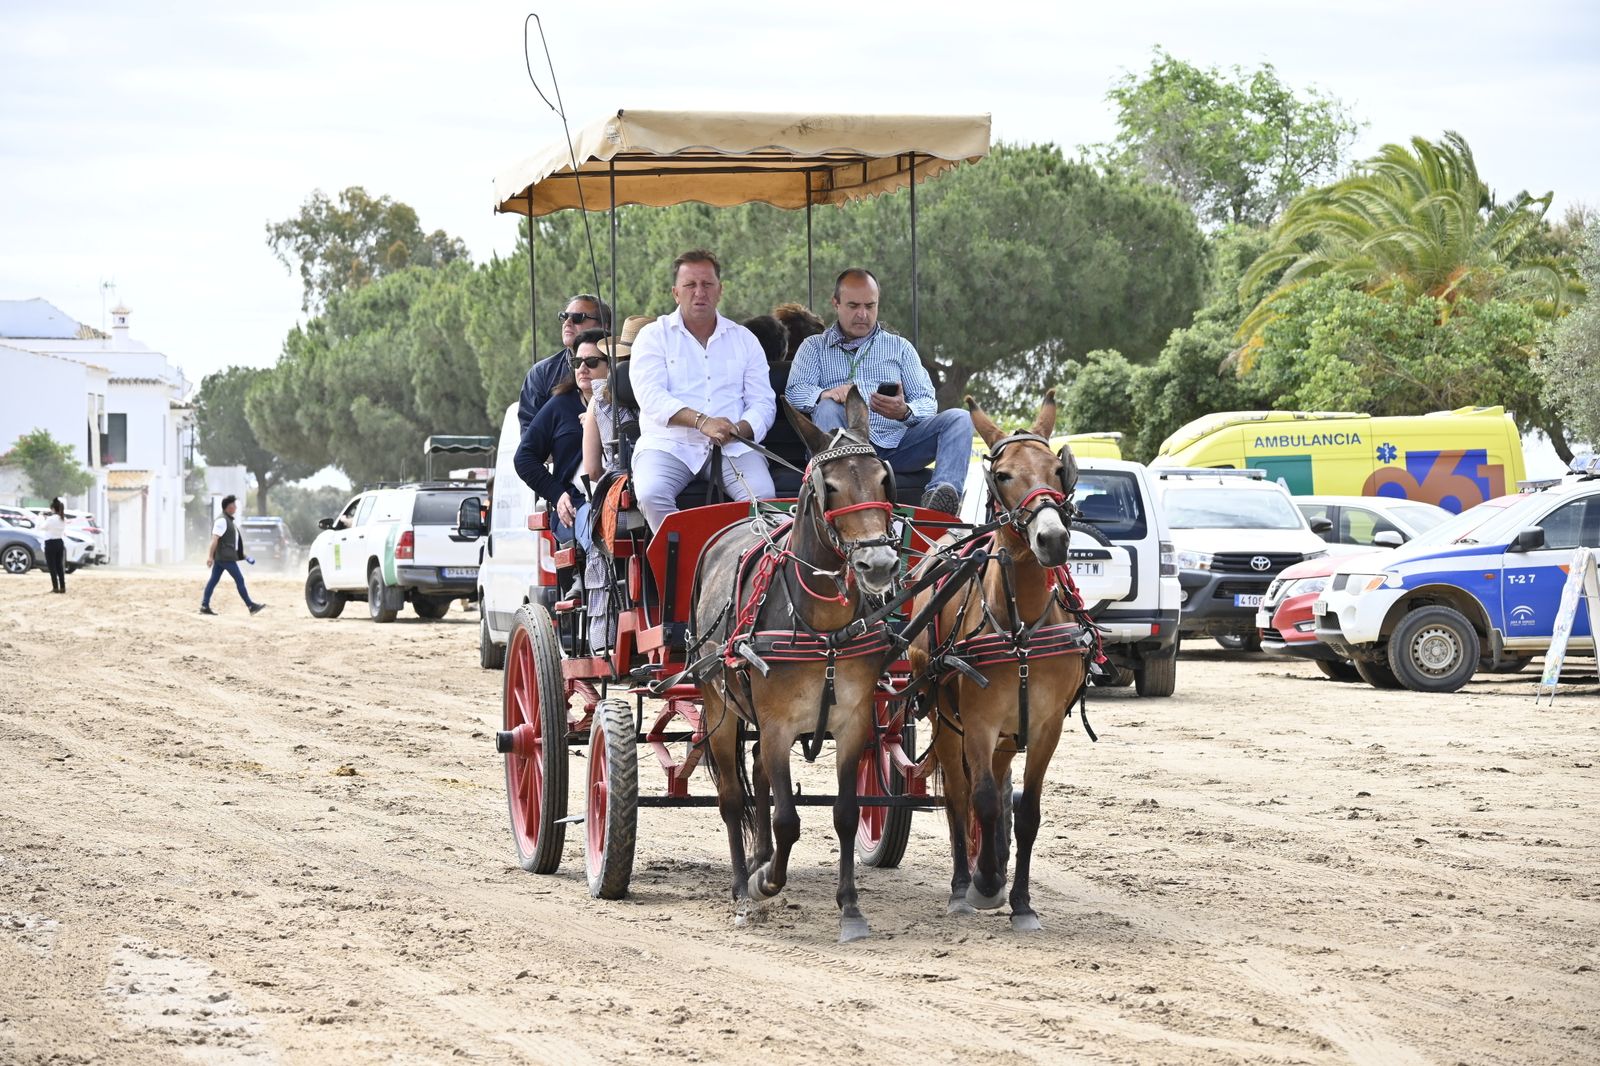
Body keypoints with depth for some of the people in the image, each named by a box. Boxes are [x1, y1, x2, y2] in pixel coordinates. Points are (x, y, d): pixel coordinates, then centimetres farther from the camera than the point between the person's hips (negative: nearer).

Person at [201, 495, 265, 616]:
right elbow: (214, 539, -22)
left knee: (213, 580, 7)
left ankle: (204, 606, 6)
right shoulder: (222, 520, -15)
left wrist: (241, 554, 26)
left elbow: (233, 540, 25)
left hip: (220, 558, 10)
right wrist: (210, 556, -28)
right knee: (239, 580, -4)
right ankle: (251, 606, 1)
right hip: (226, 557, -10)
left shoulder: (228, 520, 18)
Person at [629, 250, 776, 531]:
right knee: (651, 495, -33)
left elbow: (764, 403, 11)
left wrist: (739, 429, -13)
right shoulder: (654, 336, 11)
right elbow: (650, 396, -5)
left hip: (732, 446, 2)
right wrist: (702, 421, -21)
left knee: (762, 495, -28)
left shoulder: (744, 339, 19)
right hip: (669, 443, -2)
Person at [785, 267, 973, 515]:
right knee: (827, 409, -33)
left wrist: (904, 412, -14)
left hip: (895, 444, 2)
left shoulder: (900, 347, 23)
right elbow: (794, 392, 3)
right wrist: (825, 394, -22)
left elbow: (927, 402, 12)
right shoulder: (814, 347, 21)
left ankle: (940, 494, -48)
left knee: (959, 418, -19)